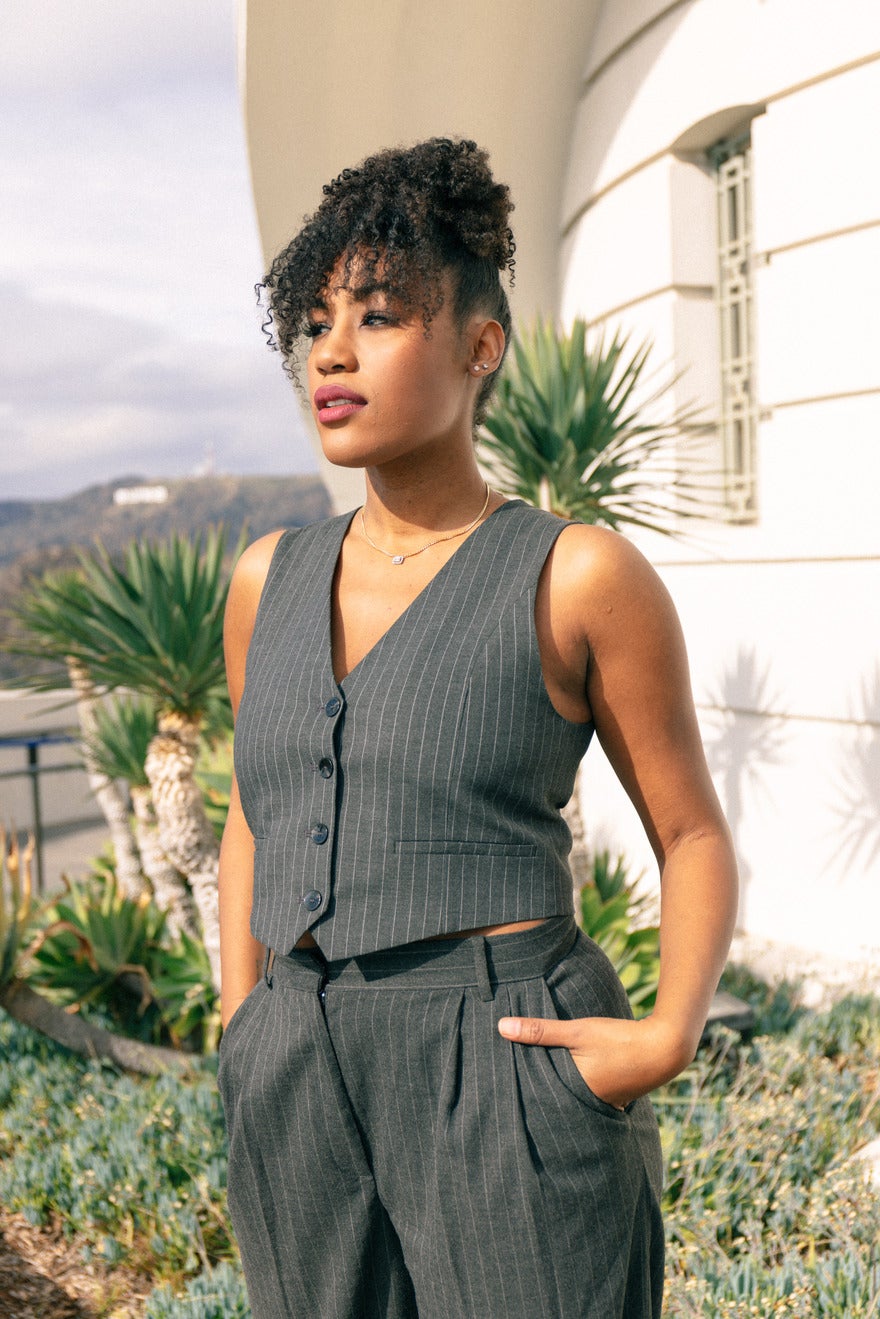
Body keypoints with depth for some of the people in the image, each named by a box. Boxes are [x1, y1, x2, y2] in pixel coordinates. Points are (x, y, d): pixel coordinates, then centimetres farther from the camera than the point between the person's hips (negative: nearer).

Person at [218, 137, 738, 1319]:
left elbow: (693, 836, 1)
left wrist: (670, 1033, -13)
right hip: (298, 1078, 5)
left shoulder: (579, 577, -5)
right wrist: (240, 1032, 11)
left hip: (510, 1077, -4)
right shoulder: (268, 580, 8)